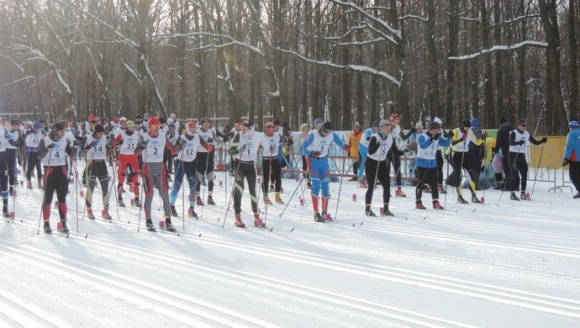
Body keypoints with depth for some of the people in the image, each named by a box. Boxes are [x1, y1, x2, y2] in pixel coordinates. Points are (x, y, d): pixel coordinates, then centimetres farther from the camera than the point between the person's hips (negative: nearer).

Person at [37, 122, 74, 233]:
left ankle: (63, 223, 13)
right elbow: (38, 156, -10)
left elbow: (70, 153, 17)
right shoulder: (45, 141, -6)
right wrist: (47, 149, -26)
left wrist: (74, 149, -4)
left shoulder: (64, 141, 6)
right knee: (47, 198, 0)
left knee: (62, 198, 7)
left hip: (62, 170, 4)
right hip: (49, 171, -4)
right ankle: (46, 223, 5)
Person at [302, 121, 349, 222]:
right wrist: (312, 153, -39)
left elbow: (340, 143, 1)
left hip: (324, 161, 5)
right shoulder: (313, 135, -20)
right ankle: (316, 213, -11)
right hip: (313, 161, -5)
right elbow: (304, 148, -20)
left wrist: (345, 146, -22)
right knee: (316, 186, -14)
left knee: (325, 187, 6)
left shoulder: (332, 135, -7)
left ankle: (324, 212, 18)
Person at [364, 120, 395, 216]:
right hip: (372, 163, -6)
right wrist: (379, 144, -42)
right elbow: (370, 152, -28)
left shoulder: (391, 139, -2)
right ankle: (367, 209, 4)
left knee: (387, 185, 0)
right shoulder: (375, 137, -19)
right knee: (371, 186, -6)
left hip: (382, 163, 6)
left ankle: (386, 209, 8)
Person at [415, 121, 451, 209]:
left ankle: (436, 202, 9)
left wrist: (449, 137, -14)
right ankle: (418, 202, 7)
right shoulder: (422, 137, -14)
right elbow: (423, 146, -31)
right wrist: (432, 139, -41)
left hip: (433, 163, 5)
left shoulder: (438, 138, 4)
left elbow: (446, 144, 5)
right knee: (420, 183, -1)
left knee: (434, 183, 4)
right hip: (422, 163, -5)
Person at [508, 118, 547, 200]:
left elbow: (535, 142, 14)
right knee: (514, 174, -9)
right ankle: (512, 193, -5)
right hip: (513, 154, -6)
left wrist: (542, 141, -4)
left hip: (522, 156, 6)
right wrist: (519, 142, -45)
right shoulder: (514, 133, -10)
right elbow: (511, 143, -26)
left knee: (524, 174, 2)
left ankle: (523, 193, 9)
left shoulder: (527, 134, 9)